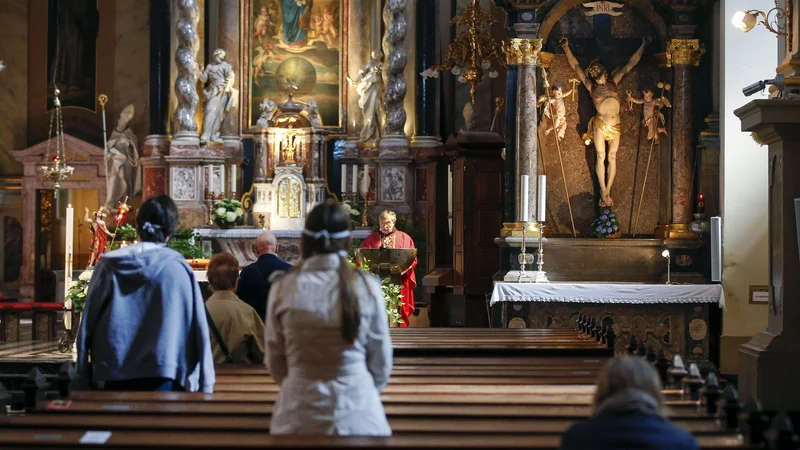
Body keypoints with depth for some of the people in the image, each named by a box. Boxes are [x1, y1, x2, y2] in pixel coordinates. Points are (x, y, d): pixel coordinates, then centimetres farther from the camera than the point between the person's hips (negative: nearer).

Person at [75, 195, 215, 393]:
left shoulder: (109, 267, 4)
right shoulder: (179, 269, -2)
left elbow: (87, 325, 6)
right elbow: (198, 329, -3)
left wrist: (81, 380, 11)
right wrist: (205, 384, 1)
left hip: (116, 377, 2)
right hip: (164, 377, -2)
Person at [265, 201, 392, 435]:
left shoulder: (284, 288, -6)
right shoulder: (367, 287, -7)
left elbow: (275, 362, 4)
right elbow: (381, 362, 2)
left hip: (301, 412, 1)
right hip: (357, 412, 0)